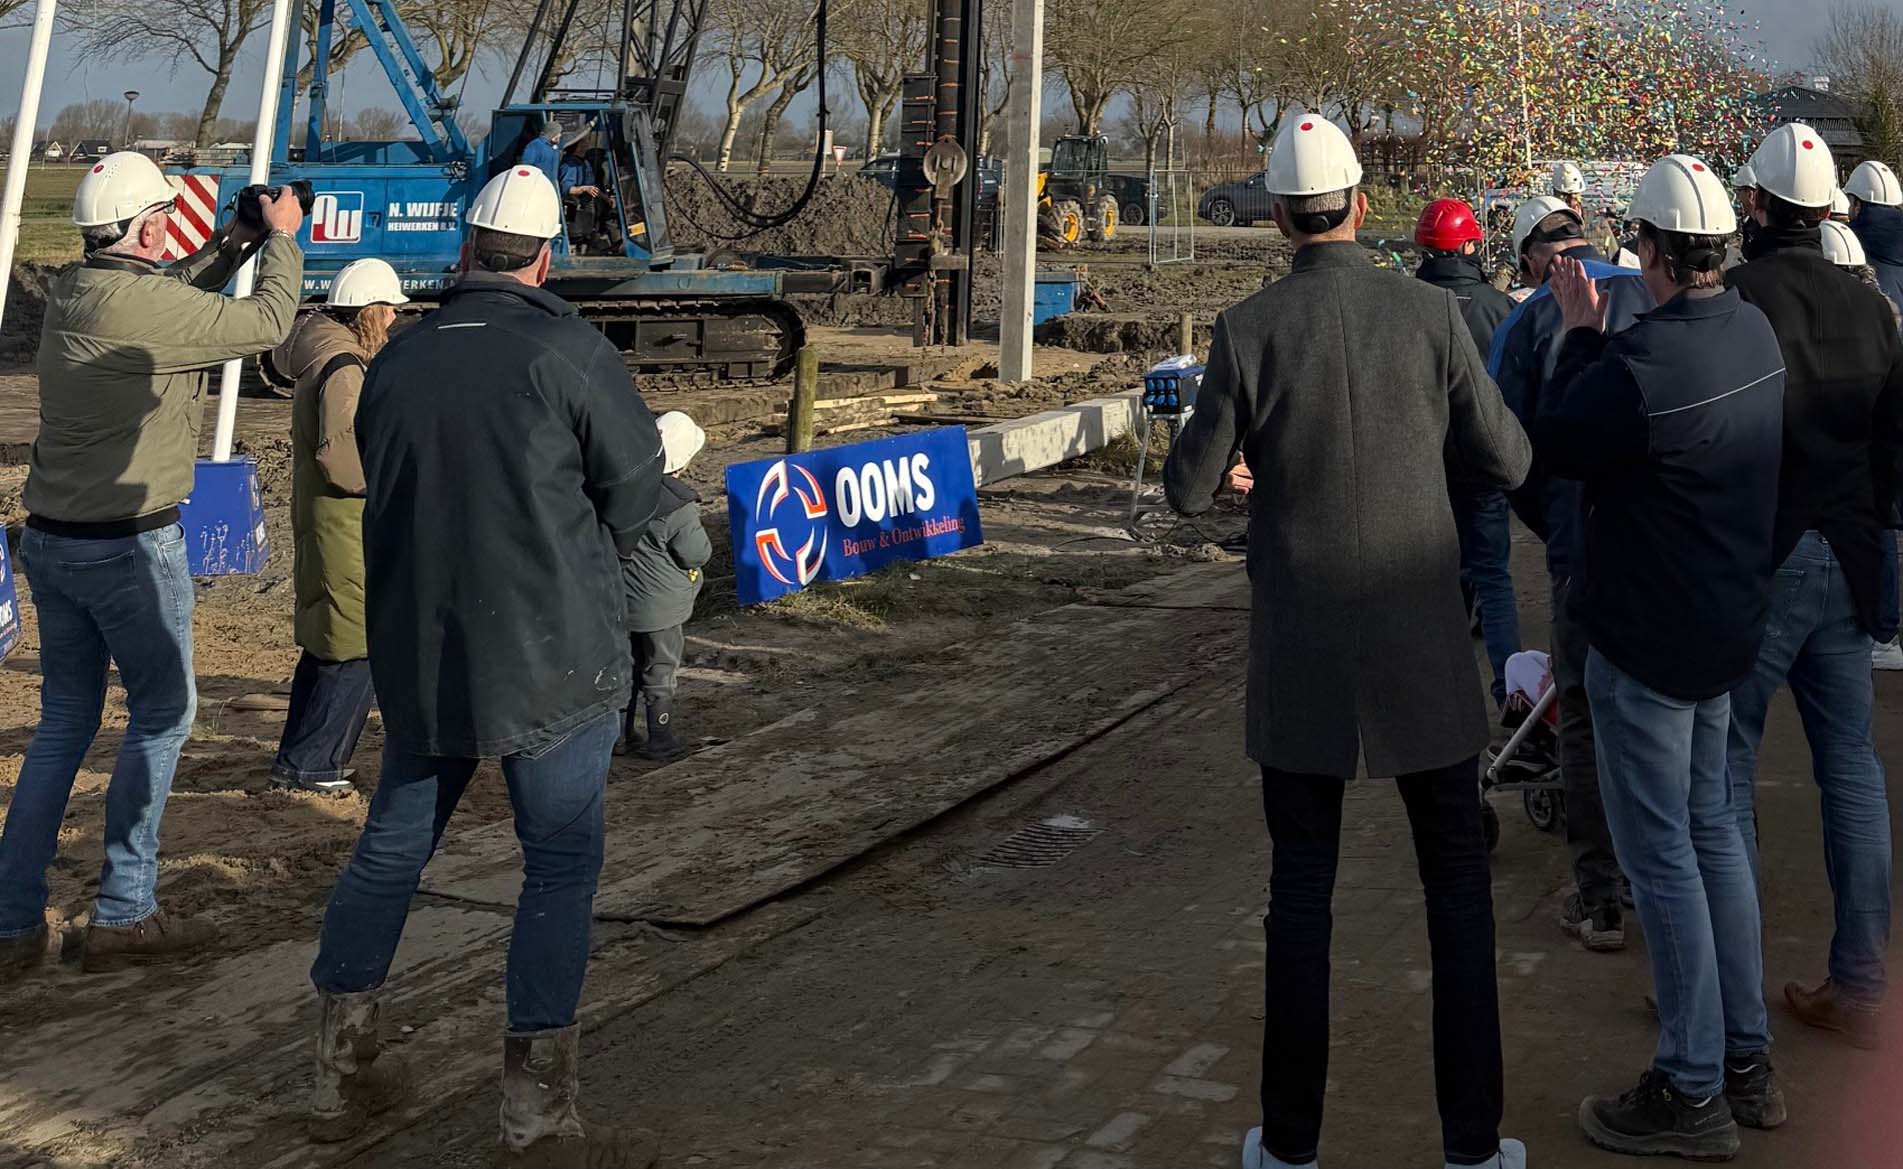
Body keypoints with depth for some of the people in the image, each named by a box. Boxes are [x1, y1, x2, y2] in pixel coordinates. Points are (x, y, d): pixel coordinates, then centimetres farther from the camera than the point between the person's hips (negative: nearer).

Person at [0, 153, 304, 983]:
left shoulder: (71, 291, 6)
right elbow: (265, 324, -12)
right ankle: (123, 915, 9)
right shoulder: (141, 305, -20)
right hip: (127, 545, -8)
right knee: (162, 711, 6)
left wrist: (234, 244, 19)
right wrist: (281, 239, 3)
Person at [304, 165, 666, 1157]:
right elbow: (638, 480, -3)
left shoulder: (398, 358, 4)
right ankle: (537, 1113, 3)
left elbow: (385, 487, 12)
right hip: (548, 654, -5)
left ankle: (339, 1074, 25)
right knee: (560, 865, 3)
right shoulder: (567, 351, -11)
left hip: (416, 648, 6)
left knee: (390, 848, 16)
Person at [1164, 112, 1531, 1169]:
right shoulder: (1431, 316, -7)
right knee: (1457, 882, 11)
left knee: (1301, 887, 10)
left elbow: (1190, 491, -3)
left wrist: (1217, 421, 19)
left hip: (1301, 648, 0)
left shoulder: (1248, 331, -9)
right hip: (1421, 643, 0)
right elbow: (1507, 463, 0)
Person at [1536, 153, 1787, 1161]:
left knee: (1660, 856, 0)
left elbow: (1554, 447, -11)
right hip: (1727, 624, 9)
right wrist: (1602, 339, 8)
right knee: (1712, 830, 19)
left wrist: (1582, 334, -2)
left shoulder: (1640, 365, -26)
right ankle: (1748, 1060, 28)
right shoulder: (1754, 331, 2)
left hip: (1648, 640, -9)